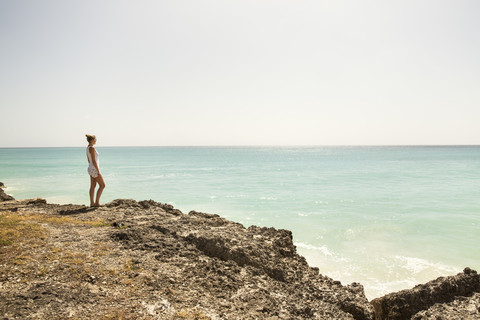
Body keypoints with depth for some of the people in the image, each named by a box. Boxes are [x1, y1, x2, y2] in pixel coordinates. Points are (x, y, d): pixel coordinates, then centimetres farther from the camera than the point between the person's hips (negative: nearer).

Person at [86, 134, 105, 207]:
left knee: (93, 186, 12)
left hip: (91, 168, 10)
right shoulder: (92, 148, -19)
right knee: (102, 185, -3)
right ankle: (97, 202, -4)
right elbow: (94, 161, -22)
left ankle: (92, 203, 15)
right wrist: (98, 171, -20)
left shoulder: (88, 148, 11)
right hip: (94, 169, -10)